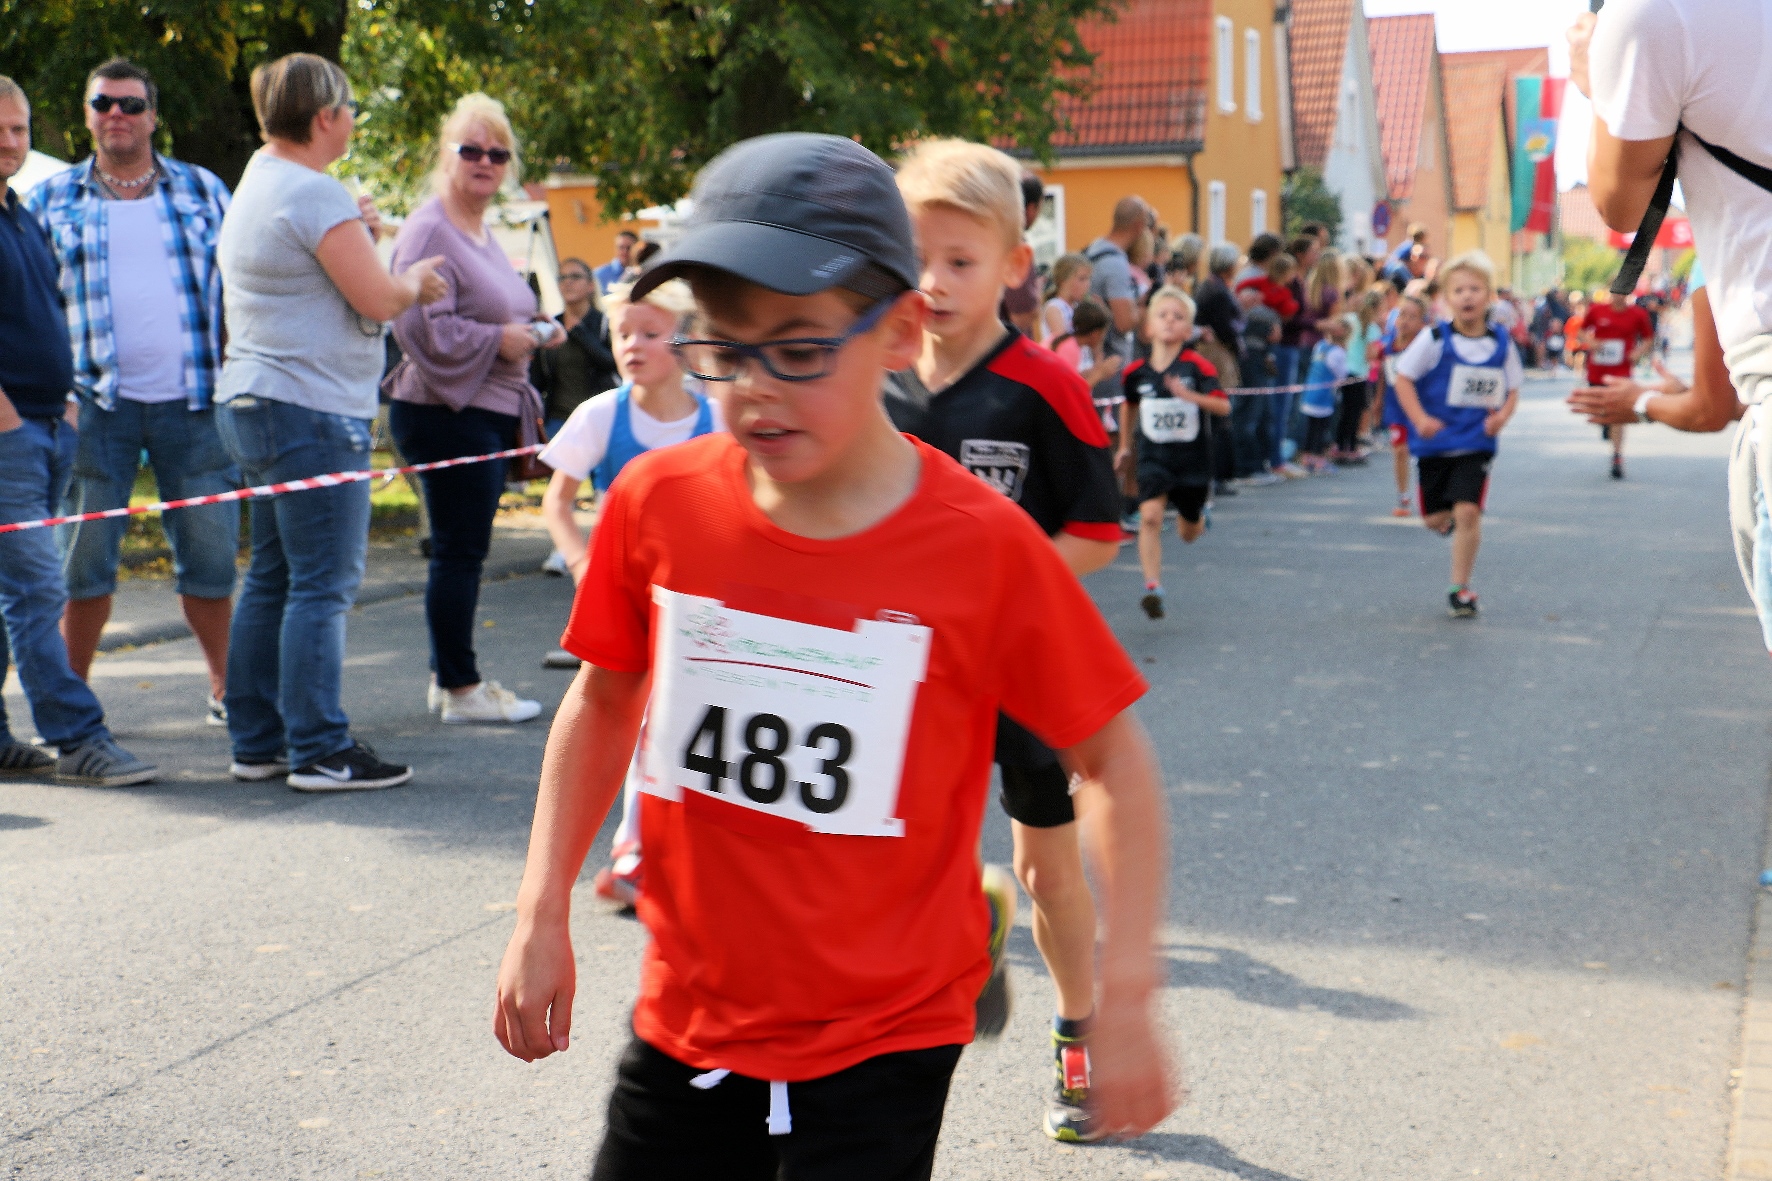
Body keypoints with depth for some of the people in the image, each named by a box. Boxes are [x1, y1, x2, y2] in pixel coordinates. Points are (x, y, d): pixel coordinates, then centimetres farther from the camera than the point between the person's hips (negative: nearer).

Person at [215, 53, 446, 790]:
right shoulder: (314, 194, -15)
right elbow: (377, 299, -16)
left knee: (271, 578, 14)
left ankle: (255, 742, 18)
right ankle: (319, 752, -4)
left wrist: (354, 235, 28)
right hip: (312, 410, -11)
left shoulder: (254, 187, 17)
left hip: (251, 402, 11)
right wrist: (417, 280, 3)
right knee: (323, 585, -7)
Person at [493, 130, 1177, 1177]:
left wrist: (1127, 1002, -8)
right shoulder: (657, 505, -7)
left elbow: (1115, 759, -6)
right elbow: (605, 699, 10)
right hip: (688, 1019, 3)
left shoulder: (987, 547, -14)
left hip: (884, 1044, -3)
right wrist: (544, 916, 6)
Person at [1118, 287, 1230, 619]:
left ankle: (1197, 512, 51)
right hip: (1153, 455, 1)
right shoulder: (1136, 371, -4)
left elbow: (1223, 407, -21)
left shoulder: (1197, 366, -12)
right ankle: (1153, 588, -22)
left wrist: (1189, 395, -36)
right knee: (1150, 515, -23)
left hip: (1192, 455, -1)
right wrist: (1125, 446, 22)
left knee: (1188, 534, 14)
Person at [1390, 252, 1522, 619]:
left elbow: (1513, 389, 11)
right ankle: (1452, 519, 45)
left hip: (1476, 444, 0)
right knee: (1434, 518, 6)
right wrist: (1420, 419, -16)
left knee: (1467, 511, -13)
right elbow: (1403, 377, -4)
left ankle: (1461, 589, 0)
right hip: (1435, 442, 0)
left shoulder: (1502, 344, 0)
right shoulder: (1434, 340, -7)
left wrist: (1503, 414, -10)